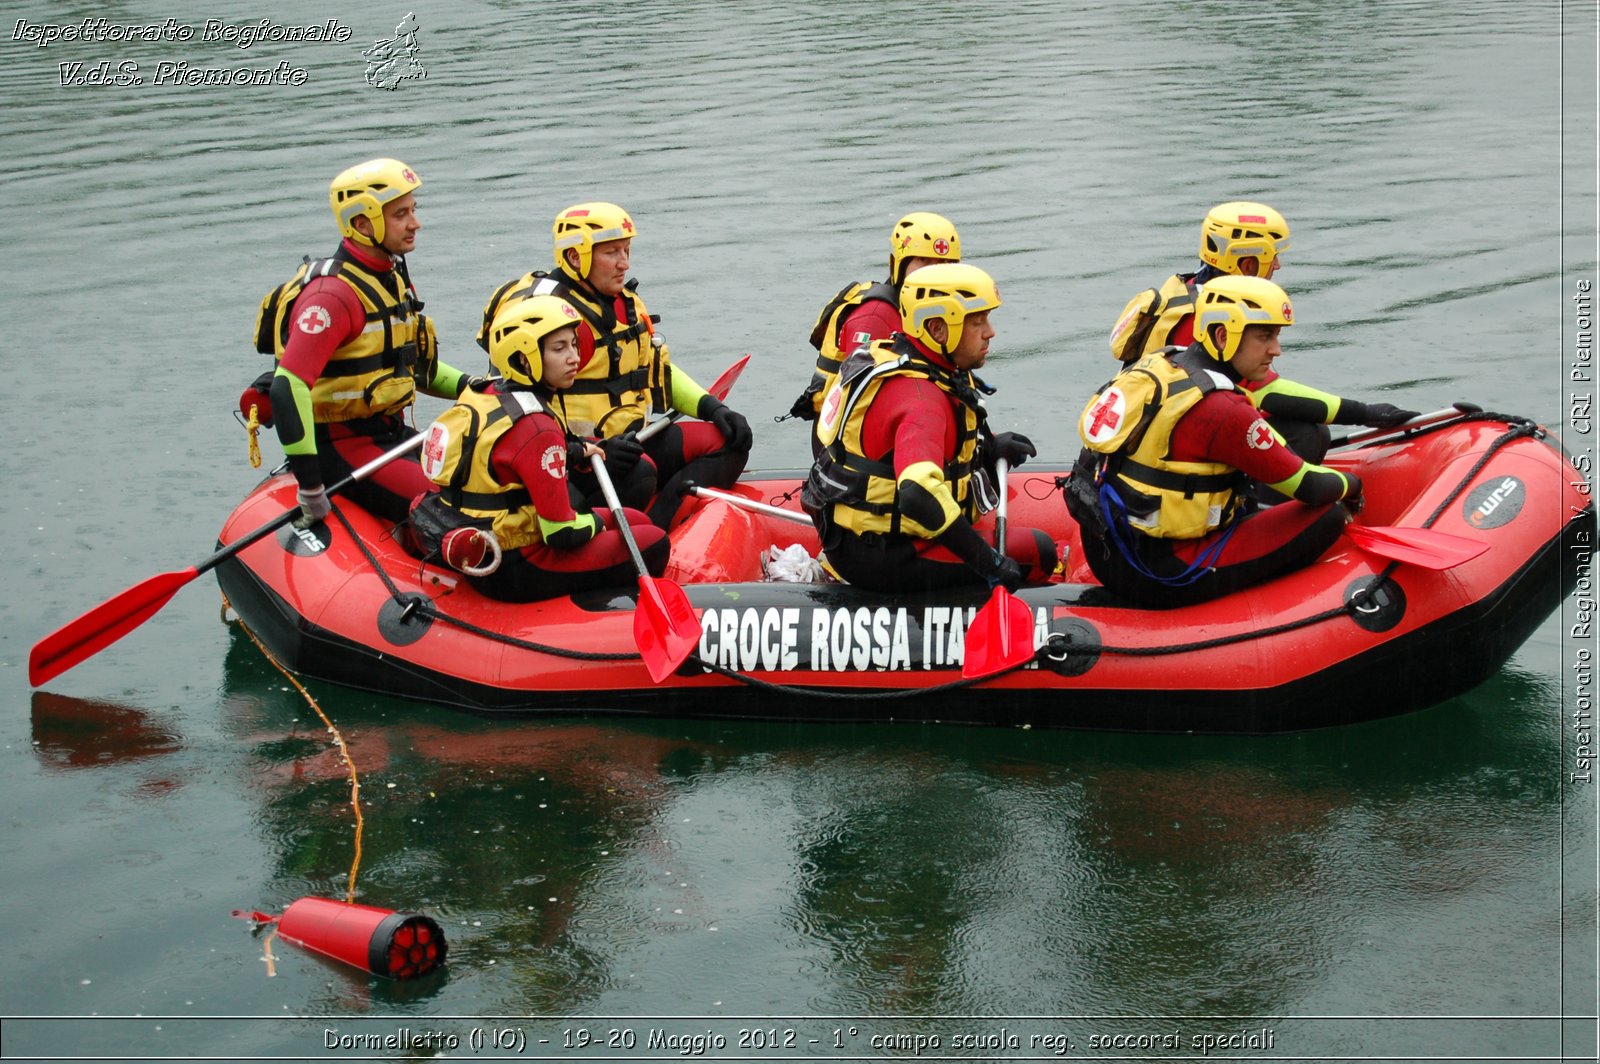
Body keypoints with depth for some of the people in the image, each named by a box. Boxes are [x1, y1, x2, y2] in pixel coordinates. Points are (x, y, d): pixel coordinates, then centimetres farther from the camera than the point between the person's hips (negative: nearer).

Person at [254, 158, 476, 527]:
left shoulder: (393, 278, 10)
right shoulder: (334, 294, -20)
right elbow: (287, 387, -29)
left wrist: (469, 387, 8)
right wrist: (310, 487, -29)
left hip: (392, 434, 10)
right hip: (343, 446, -10)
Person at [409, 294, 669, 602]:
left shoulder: (486, 393, 3)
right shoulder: (535, 426, -24)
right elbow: (562, 533, -22)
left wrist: (572, 451, 16)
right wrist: (594, 522, -1)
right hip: (513, 571, -10)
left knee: (636, 521, 17)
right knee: (654, 545, -6)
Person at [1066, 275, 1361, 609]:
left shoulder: (1159, 365, 6)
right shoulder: (1223, 409, -20)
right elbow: (1310, 487, -11)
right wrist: (1350, 484, 10)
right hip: (1160, 577, -9)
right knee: (1327, 517, -6)